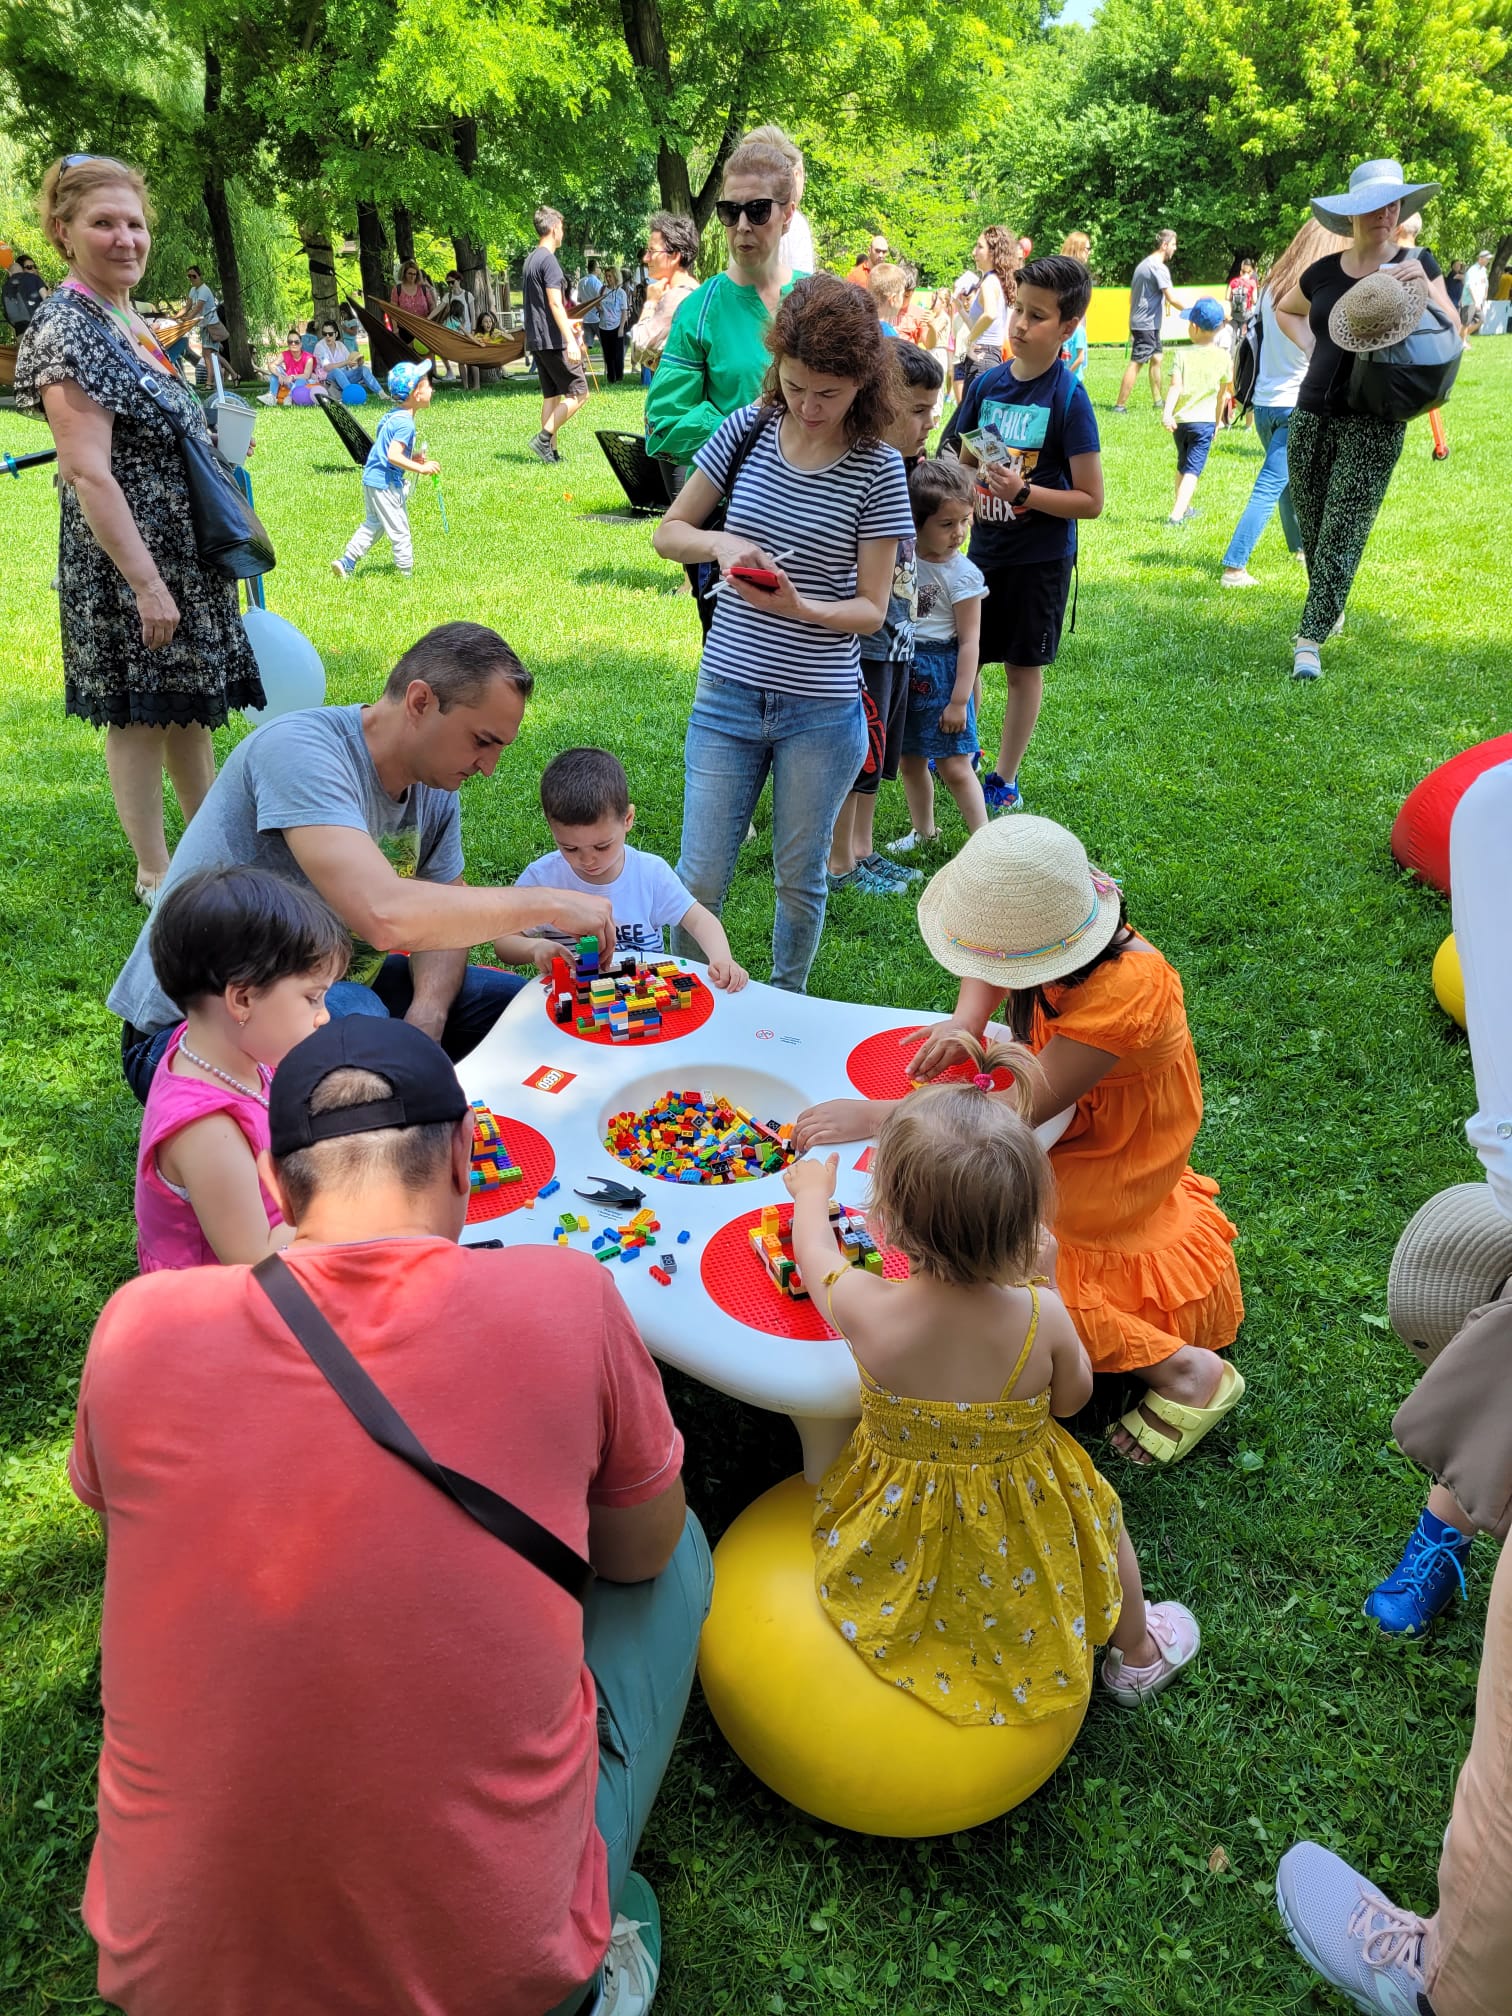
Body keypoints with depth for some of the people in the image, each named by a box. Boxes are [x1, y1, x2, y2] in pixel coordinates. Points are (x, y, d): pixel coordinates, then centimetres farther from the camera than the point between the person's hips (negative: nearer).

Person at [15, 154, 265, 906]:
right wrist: (146, 583, -25)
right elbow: (87, 473, -23)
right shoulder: (66, 330, -17)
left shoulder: (130, 320, 12)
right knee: (140, 714, 2)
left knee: (190, 703, 18)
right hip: (127, 560, -9)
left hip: (185, 553, 9)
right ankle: (157, 875, 15)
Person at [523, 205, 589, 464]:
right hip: (553, 340, -9)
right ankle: (543, 438, -12)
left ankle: (550, 451, 9)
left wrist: (567, 325, 35)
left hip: (536, 340, 9)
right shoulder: (548, 260, -12)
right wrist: (571, 340, -24)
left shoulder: (530, 260, 17)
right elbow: (555, 304, -20)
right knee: (578, 393, -6)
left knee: (551, 395, 12)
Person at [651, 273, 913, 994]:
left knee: (799, 879, 13)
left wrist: (797, 606, -25)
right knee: (700, 878, 5)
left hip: (822, 709, -2)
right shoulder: (749, 429, 0)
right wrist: (721, 542, -13)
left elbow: (871, 609, -6)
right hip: (726, 693, 2)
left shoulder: (878, 469, -7)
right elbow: (667, 532, 9)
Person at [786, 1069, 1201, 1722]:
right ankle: (1137, 1654, 55)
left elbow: (813, 1248, -6)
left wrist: (813, 1190, 15)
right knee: (1103, 1514, 31)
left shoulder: (862, 1307, -30)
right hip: (1018, 1525, 1)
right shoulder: (1042, 1315, -30)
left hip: (897, 1525, 0)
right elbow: (1073, 1397, -8)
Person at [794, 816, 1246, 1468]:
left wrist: (871, 1116, -32)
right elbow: (986, 973, 9)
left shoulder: (1125, 993, -37)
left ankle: (1186, 1369, -3)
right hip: (1076, 1134, 9)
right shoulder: (1065, 937, -14)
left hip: (1110, 1166, -8)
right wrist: (966, 1020, -15)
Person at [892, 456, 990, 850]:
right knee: (911, 759, 15)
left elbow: (969, 641, -12)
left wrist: (959, 700, -14)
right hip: (903, 669, 5)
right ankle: (923, 830, 33)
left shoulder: (963, 574, -12)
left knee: (954, 766, -5)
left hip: (942, 672, -5)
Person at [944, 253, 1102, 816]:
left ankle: (1005, 779, 19)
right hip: (984, 547, 5)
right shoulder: (986, 383, 0)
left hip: (1040, 557, -5)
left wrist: (1024, 492, -25)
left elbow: (1091, 500, -15)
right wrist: (965, 464, -8)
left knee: (1023, 665, 7)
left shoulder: (1068, 398, -14)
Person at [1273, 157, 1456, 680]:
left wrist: (1424, 287, -22)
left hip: (1374, 423, -3)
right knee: (1312, 528, 10)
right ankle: (1330, 611, 33)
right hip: (1313, 415, 4)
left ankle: (1311, 638, -9)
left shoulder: (1416, 264, 0)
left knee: (1343, 533, -9)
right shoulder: (1324, 272, 6)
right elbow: (1284, 310, 27)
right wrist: (1312, 346, 8)